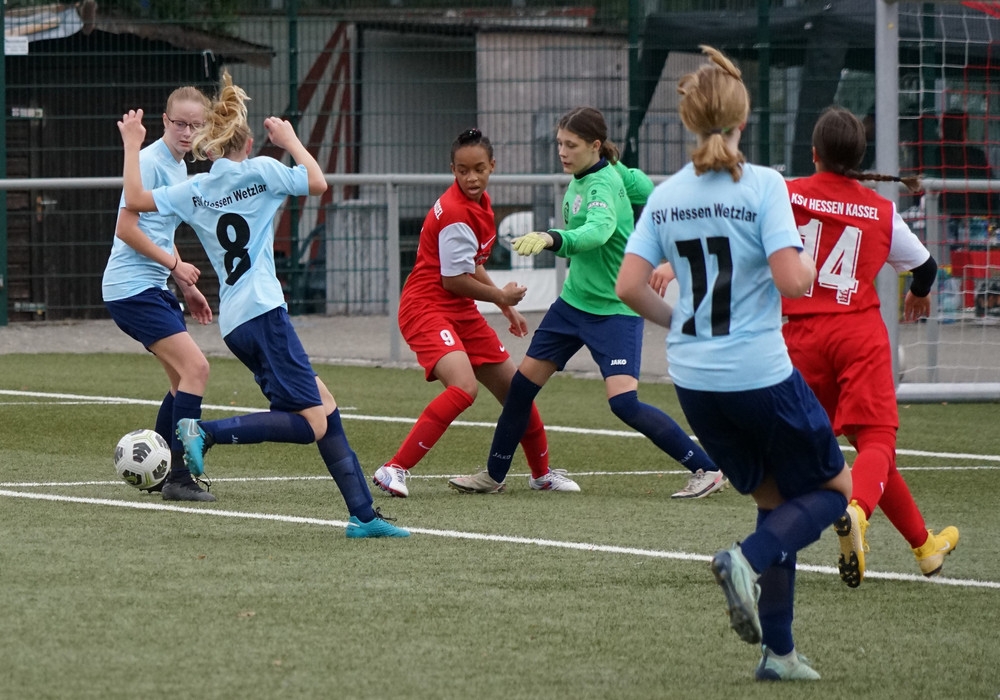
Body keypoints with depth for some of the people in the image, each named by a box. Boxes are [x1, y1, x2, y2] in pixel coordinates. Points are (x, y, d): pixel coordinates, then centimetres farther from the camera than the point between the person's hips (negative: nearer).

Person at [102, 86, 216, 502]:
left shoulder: (179, 167, 16)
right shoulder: (150, 162, -14)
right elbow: (127, 229, -17)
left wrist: (187, 288, 22)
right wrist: (175, 265, -12)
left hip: (153, 288, 10)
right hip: (132, 287, -10)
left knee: (185, 377, 13)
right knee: (195, 369, -17)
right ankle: (178, 478, -16)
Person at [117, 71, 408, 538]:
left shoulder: (194, 191, 12)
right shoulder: (260, 171, 0)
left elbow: (135, 199, 10)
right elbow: (317, 183, 1)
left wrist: (131, 146, 21)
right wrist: (290, 140, 15)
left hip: (234, 323, 7)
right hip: (262, 311, -7)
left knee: (325, 406, 11)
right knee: (312, 425, -11)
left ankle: (362, 514, 7)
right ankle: (206, 433, -22)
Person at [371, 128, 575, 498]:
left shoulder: (480, 204, 9)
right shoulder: (456, 214, -21)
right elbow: (455, 280, -19)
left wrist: (507, 306, 24)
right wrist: (502, 296, -3)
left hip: (461, 313, 9)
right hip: (426, 308, -9)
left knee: (514, 387, 16)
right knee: (464, 386, -31)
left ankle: (542, 473, 37)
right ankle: (393, 470, -31)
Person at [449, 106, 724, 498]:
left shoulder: (603, 184, -23)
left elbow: (598, 231, -43)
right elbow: (648, 192, 14)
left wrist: (552, 239, -59)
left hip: (615, 310, -9)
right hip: (574, 300, 9)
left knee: (624, 402, -19)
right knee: (523, 382, 9)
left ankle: (706, 469, -9)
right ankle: (493, 476, 24)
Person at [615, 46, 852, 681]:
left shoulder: (665, 196, 3)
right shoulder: (762, 186, -13)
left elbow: (629, 286, 0)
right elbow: (791, 281, -20)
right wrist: (809, 263, 3)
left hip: (695, 382, 6)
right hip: (759, 373, -6)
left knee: (778, 502, 19)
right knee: (835, 487, 12)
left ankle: (778, 651, 13)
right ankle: (748, 561, -14)